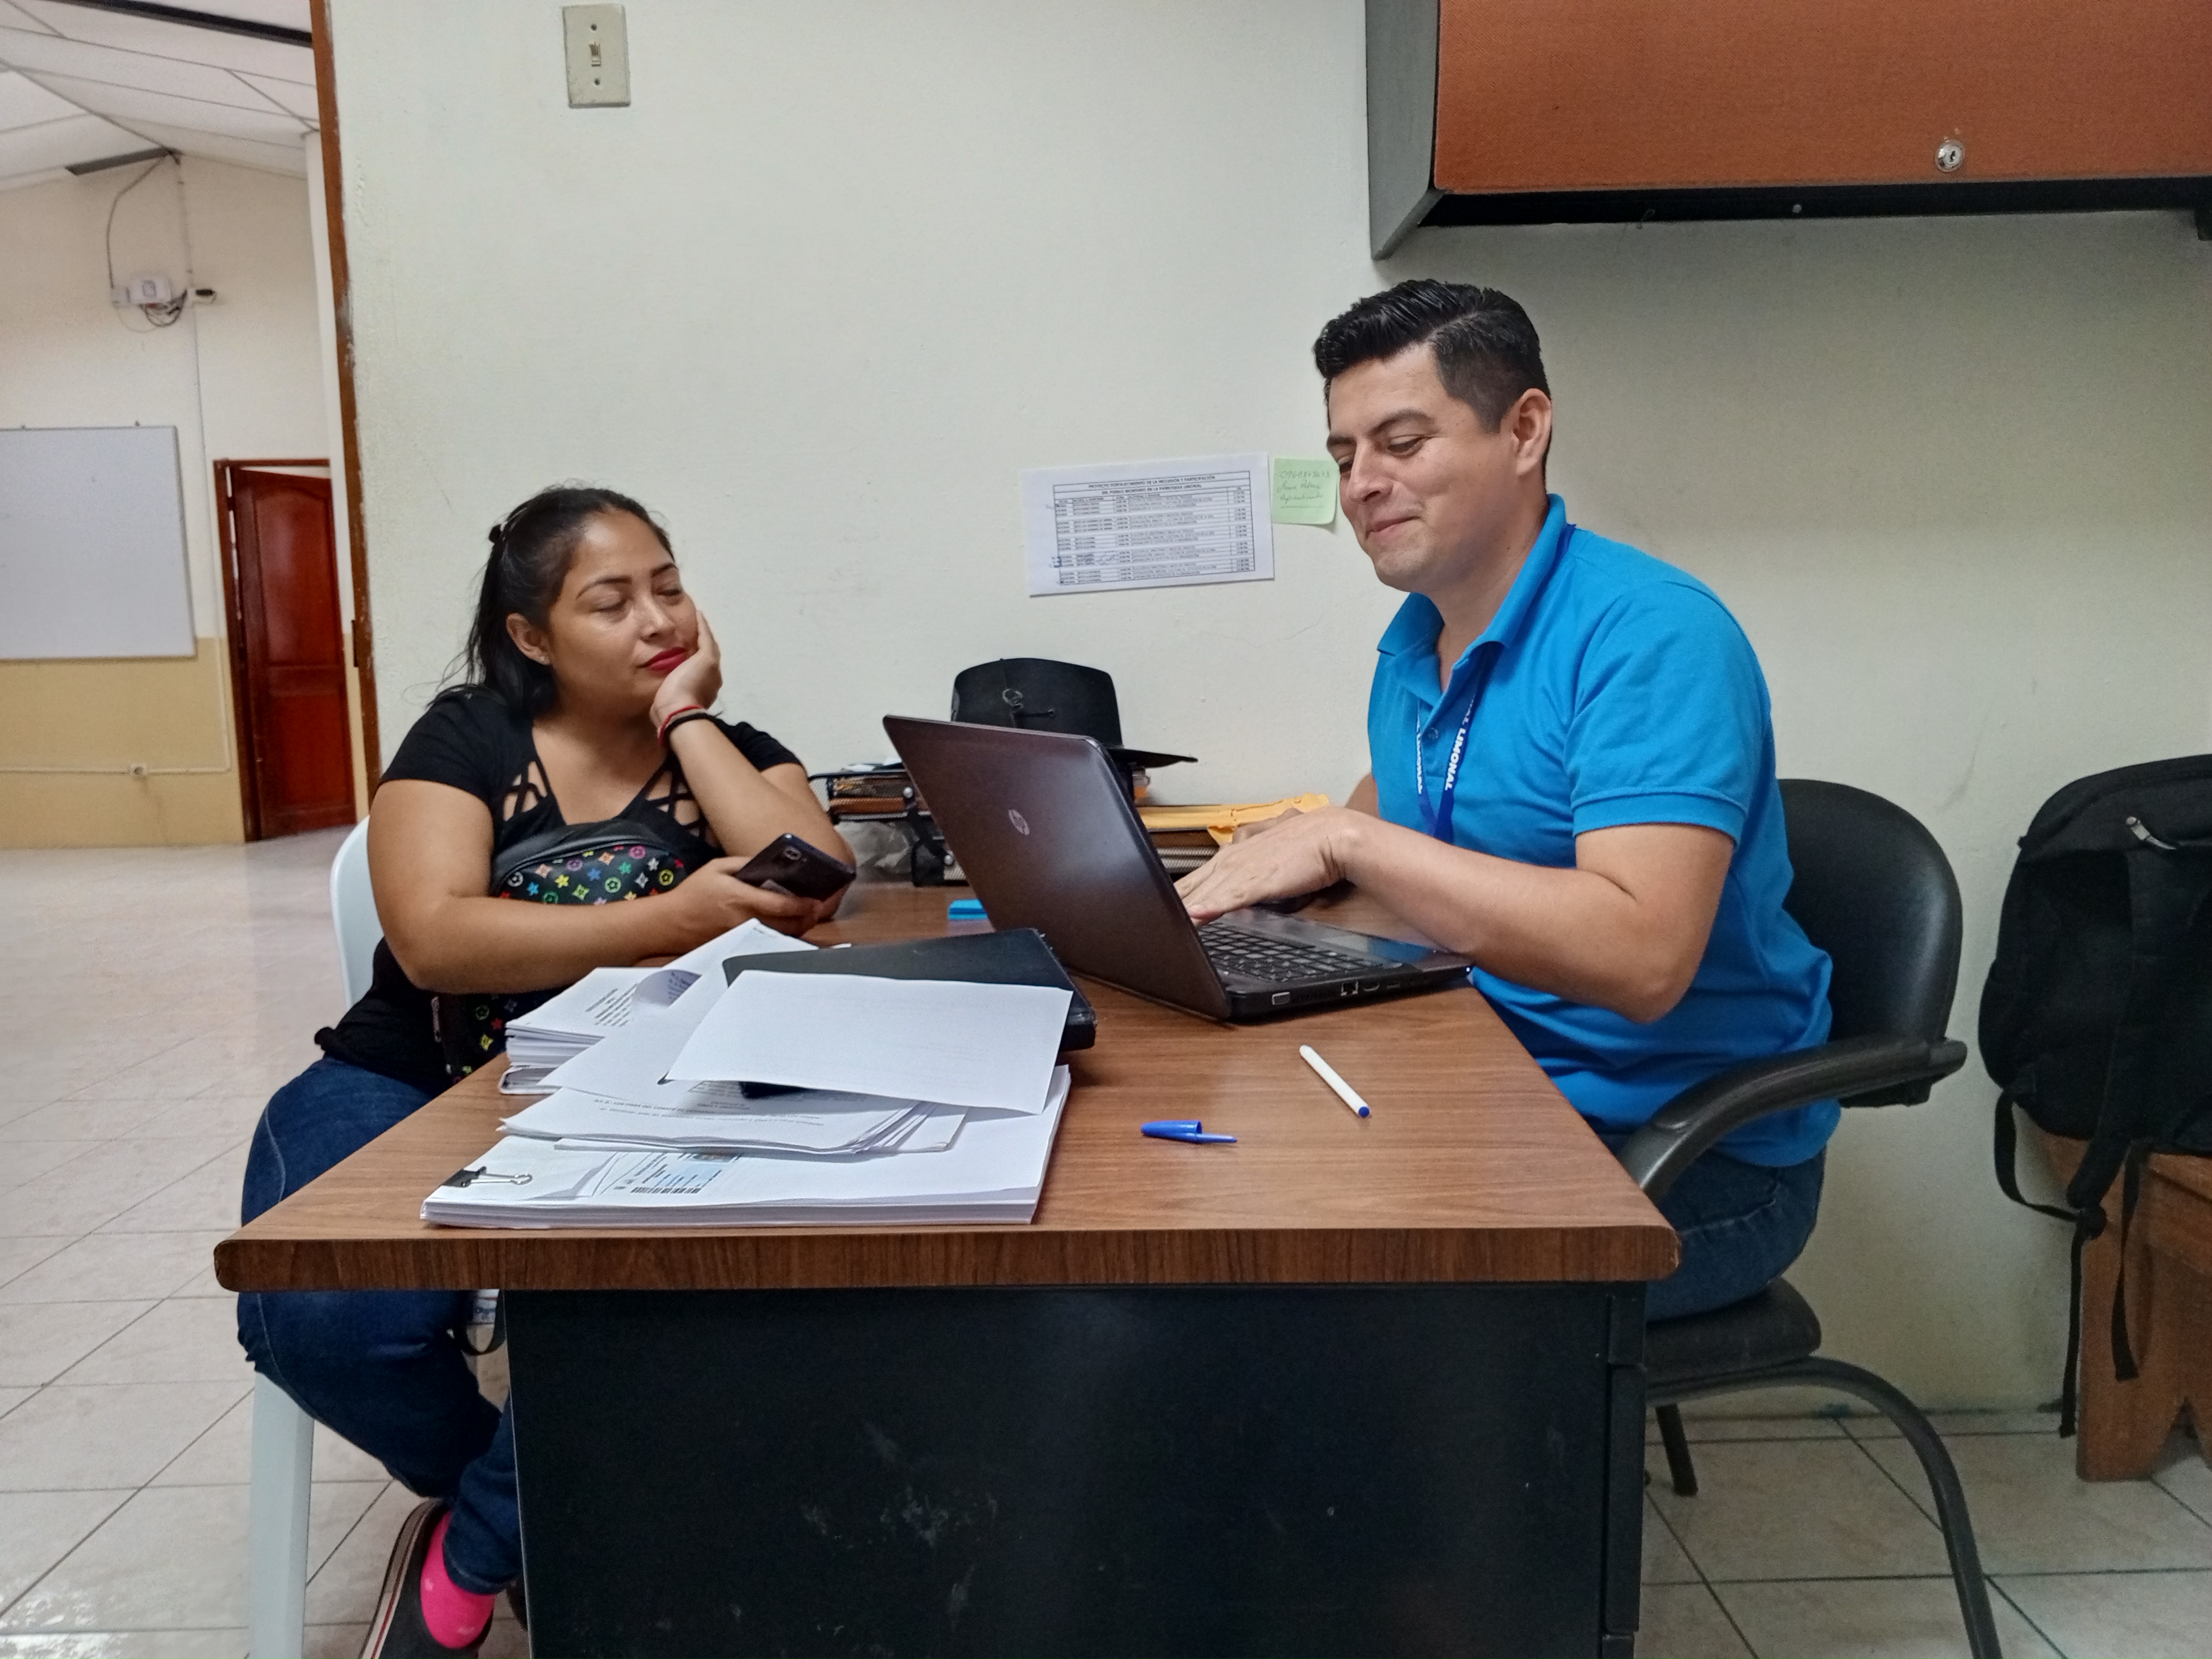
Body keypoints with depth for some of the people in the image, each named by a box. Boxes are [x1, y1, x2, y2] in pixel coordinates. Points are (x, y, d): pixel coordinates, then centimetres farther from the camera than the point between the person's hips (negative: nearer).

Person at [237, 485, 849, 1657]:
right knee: (325, 1320, -28)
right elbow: (434, 937, -18)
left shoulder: (735, 752, 5)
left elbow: (811, 892, -16)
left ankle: (473, 1553, 3)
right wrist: (660, 923, -31)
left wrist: (688, 721, -11)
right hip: (410, 1089, 0)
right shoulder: (467, 738, -2)